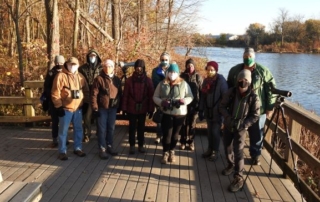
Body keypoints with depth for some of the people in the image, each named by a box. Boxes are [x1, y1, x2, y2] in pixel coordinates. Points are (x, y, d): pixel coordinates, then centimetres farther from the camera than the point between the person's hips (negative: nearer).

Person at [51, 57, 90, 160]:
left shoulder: (80, 77, 9)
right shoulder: (61, 76, -8)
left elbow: (86, 91, 16)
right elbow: (55, 93, -11)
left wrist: (86, 103, 10)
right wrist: (58, 106, -14)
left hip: (78, 108, 5)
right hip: (66, 108, -5)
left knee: (78, 129, 13)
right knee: (63, 130, 2)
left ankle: (78, 148, 27)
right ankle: (62, 151, 12)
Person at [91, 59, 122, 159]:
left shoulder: (117, 79, 8)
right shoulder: (99, 79, -7)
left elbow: (120, 93, 14)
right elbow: (94, 94, -10)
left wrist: (119, 106, 11)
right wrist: (95, 108, -14)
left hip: (113, 108, 5)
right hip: (102, 108, -4)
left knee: (111, 128, 14)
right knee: (102, 129, 2)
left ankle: (110, 146, 28)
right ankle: (102, 149, 11)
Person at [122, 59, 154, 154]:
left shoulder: (148, 80, -2)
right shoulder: (129, 80, -4)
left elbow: (151, 96, -2)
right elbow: (125, 95, -3)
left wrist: (151, 109, -4)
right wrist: (124, 108, -4)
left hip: (143, 109, 1)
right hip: (131, 108, -1)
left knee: (141, 127, 12)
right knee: (132, 127, 9)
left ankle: (141, 145, 25)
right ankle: (132, 145, 21)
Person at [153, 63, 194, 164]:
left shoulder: (184, 84, -2)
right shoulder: (162, 84, 1)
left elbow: (190, 97, 2)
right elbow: (155, 97, 4)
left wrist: (184, 101, -19)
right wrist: (161, 102, -16)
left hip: (180, 113, 0)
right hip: (166, 113, 0)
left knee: (175, 133, 12)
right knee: (166, 134, -4)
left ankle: (172, 151, 33)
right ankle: (165, 152, 17)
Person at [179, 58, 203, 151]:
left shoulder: (198, 77, -2)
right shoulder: (182, 76, -1)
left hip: (195, 104, 0)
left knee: (192, 124, 10)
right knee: (184, 124, 8)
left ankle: (191, 141, 22)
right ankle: (183, 141, 22)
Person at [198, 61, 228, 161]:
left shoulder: (221, 81, -13)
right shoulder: (206, 81, 5)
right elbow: (203, 96, 8)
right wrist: (201, 110, 6)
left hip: (217, 112, -5)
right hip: (208, 111, 5)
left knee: (215, 132, 2)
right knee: (209, 131, 13)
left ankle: (215, 151, 17)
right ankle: (210, 149, 27)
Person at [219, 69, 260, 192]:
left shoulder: (253, 97, -15)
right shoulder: (231, 92, -9)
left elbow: (255, 116, -9)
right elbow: (222, 106, -1)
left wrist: (243, 125, -19)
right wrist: (229, 118, -16)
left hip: (241, 128, -4)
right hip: (228, 125, 4)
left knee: (238, 152, -9)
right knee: (227, 147, 18)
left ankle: (238, 178, -1)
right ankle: (231, 165, 45)